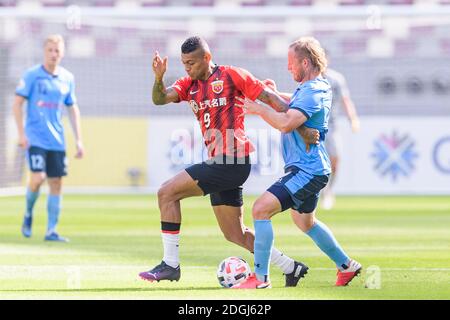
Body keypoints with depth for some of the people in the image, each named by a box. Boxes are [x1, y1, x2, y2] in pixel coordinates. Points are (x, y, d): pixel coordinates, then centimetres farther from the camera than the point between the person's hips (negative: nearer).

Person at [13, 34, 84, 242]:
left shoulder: (67, 78, 9)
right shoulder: (32, 75, -4)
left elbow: (72, 109, 16)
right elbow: (17, 103, -4)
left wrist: (78, 140, 11)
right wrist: (21, 133, -13)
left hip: (57, 140, 4)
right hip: (35, 137, -4)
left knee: (56, 182, 1)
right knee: (38, 177, -17)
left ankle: (51, 231, 7)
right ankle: (28, 214, 11)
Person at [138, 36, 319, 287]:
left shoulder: (231, 75, -5)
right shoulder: (190, 84, 14)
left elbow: (271, 99, -4)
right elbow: (160, 98, 0)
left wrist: (302, 129, -7)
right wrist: (159, 78, -22)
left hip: (232, 160, -8)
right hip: (220, 163, 8)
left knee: (167, 193, -11)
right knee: (236, 235, 13)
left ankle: (171, 264, -8)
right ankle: (291, 268, 23)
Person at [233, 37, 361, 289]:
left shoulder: (312, 92, -20)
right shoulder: (317, 87, 12)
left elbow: (287, 123, -33)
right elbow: (295, 104, 34)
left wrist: (259, 108, -20)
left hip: (307, 171, -11)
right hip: (310, 168, 11)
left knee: (261, 209, -18)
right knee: (305, 222, 28)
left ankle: (261, 278, -16)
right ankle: (347, 266, 41)